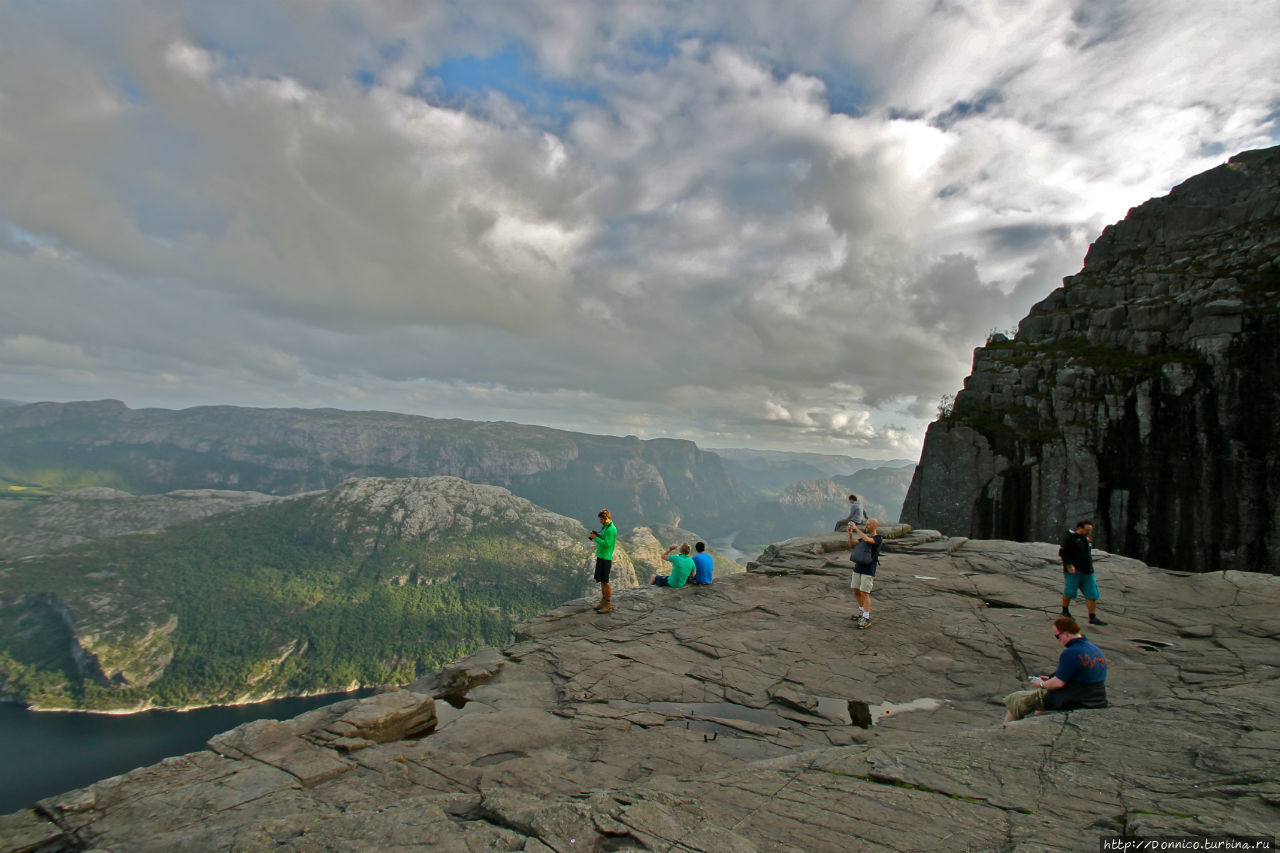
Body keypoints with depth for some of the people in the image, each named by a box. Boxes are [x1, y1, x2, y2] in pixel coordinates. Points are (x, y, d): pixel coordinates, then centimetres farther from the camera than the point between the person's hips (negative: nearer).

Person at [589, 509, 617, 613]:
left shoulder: (611, 529, -17)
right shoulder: (605, 527, 14)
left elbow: (607, 544, -22)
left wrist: (596, 538, -15)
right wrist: (596, 535, 3)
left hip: (605, 558, -10)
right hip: (600, 556, 10)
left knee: (604, 582, -6)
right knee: (601, 581, 13)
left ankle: (608, 606, -1)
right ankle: (603, 602, 22)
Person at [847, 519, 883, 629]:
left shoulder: (878, 538, -13)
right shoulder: (865, 536, 12)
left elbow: (867, 540, -33)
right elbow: (852, 545, 6)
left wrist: (856, 528, -26)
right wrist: (850, 534, -10)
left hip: (869, 571, -8)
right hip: (858, 568, 8)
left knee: (864, 593, -10)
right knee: (856, 591, 13)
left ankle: (866, 618, -3)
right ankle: (862, 611, 31)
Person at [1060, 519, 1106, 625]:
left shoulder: (1088, 539, 13)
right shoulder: (1070, 538, -11)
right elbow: (1063, 553, -15)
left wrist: (1089, 567, 21)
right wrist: (1069, 565, -23)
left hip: (1087, 572, 7)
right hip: (1074, 572, -7)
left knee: (1092, 594, 1)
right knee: (1070, 592, 3)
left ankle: (1093, 618, 6)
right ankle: (1065, 611, 25)